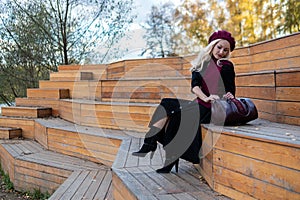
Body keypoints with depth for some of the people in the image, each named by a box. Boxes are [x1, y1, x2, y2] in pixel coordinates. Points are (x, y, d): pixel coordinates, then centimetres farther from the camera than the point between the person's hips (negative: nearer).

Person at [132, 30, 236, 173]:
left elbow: (230, 92, 2)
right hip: (200, 104, 6)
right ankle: (150, 144, -19)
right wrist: (205, 98, -19)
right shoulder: (201, 63, 14)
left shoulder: (227, 66, 2)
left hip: (214, 108, -6)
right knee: (166, 104, -15)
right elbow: (194, 86, -1)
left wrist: (227, 96, -22)